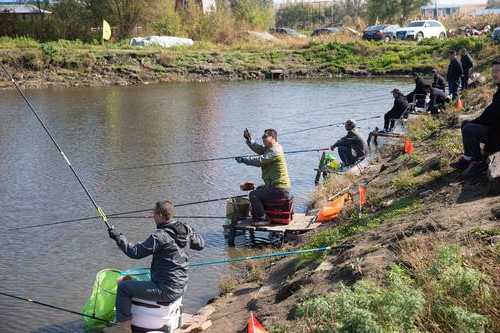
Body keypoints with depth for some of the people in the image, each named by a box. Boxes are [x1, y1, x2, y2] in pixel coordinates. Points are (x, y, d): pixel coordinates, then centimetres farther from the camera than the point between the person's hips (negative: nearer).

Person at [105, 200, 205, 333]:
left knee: (123, 287, 1)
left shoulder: (160, 236, -22)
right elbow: (200, 245, 15)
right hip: (181, 287, 9)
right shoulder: (185, 230, 0)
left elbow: (136, 252, -19)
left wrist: (118, 237, -8)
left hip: (166, 290, -9)